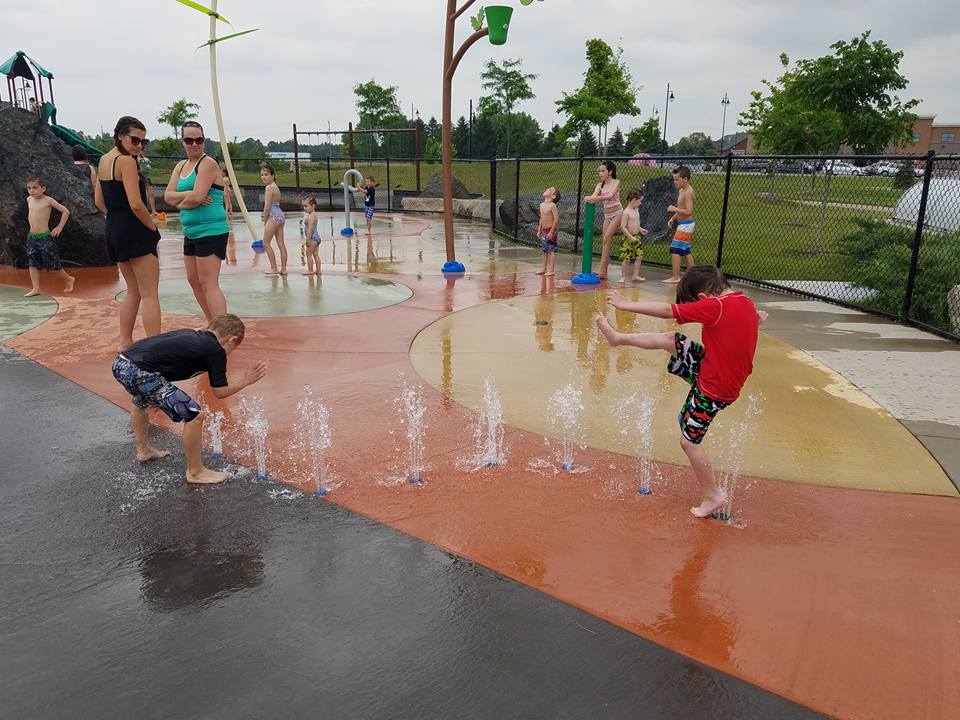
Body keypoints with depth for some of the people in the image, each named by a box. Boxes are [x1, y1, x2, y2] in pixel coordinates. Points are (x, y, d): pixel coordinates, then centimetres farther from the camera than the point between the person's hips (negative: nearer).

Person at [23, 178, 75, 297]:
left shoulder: (48, 200, -11)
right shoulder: (29, 199, 6)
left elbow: (66, 211, -9)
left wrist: (59, 227, -8)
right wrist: (32, 225, 17)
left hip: (45, 237, -6)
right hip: (32, 237, 6)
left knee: (52, 264, 1)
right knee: (33, 263, 3)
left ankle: (69, 279, 22)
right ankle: (35, 288, 7)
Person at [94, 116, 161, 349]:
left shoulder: (104, 160, 13)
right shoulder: (126, 161, -14)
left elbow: (99, 201, 18)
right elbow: (136, 205, -21)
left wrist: (117, 216, 12)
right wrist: (153, 227, -8)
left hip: (114, 231, 9)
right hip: (136, 231, -9)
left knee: (134, 291, 19)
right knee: (150, 294, -6)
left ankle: (125, 343, 23)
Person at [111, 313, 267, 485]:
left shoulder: (190, 334, 21)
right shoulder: (216, 350, 0)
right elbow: (220, 392, 6)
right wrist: (245, 380, 18)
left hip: (120, 363, 9)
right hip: (140, 372, -9)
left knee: (141, 402, 40)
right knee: (194, 415, -4)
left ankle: (144, 451, 57)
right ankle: (195, 472, 10)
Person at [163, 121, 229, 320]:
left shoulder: (208, 164, -11)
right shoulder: (181, 166, 14)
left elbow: (196, 197, -21)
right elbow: (168, 196, 3)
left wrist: (180, 203, -2)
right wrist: (189, 195, -15)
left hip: (211, 231, -9)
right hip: (191, 232, 9)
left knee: (208, 284, -13)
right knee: (194, 281, 16)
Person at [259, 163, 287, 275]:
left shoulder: (269, 187, -13)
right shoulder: (276, 186, 14)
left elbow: (267, 206, -15)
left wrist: (265, 220, -5)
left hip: (273, 217, -9)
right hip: (280, 216, 9)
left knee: (266, 243, 1)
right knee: (281, 244, 7)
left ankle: (274, 269, 1)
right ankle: (283, 269, 9)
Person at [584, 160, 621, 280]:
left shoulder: (616, 182, -10)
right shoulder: (600, 185, 6)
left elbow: (610, 196, -28)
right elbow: (594, 195, -12)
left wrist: (597, 198, -45)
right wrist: (589, 198, -37)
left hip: (617, 214, -6)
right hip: (607, 215, 6)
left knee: (606, 239, -16)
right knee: (606, 242, 3)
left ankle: (601, 271, -18)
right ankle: (604, 272, 4)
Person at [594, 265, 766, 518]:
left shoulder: (716, 306, -25)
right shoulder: (745, 302, -1)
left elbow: (667, 310, -22)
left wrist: (626, 305, -15)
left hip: (713, 389, -9)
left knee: (689, 440, 4)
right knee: (669, 340, 10)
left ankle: (713, 496, 17)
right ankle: (618, 337, 29)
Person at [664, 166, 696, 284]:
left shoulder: (688, 192, -17)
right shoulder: (681, 191, 12)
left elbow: (689, 211, -25)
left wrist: (674, 209, -19)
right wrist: (673, 218, 9)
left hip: (685, 225, -10)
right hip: (683, 224, 10)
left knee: (675, 249, -10)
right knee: (685, 250, 15)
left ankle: (675, 277, -8)